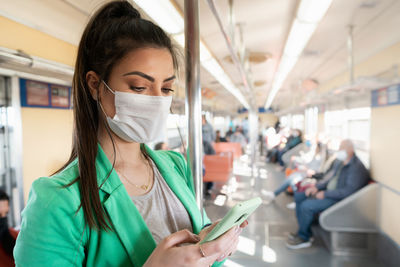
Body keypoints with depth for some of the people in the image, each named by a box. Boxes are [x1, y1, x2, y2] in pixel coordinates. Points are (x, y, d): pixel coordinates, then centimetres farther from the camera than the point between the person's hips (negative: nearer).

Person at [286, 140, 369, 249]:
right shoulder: (344, 164, 12)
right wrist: (317, 186, 4)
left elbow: (348, 191, -27)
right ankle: (306, 231, 8)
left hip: (340, 200, -10)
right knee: (298, 196, 5)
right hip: (330, 193, 11)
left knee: (306, 206, -26)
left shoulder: (357, 168, -19)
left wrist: (325, 194, -22)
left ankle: (303, 238, -5)